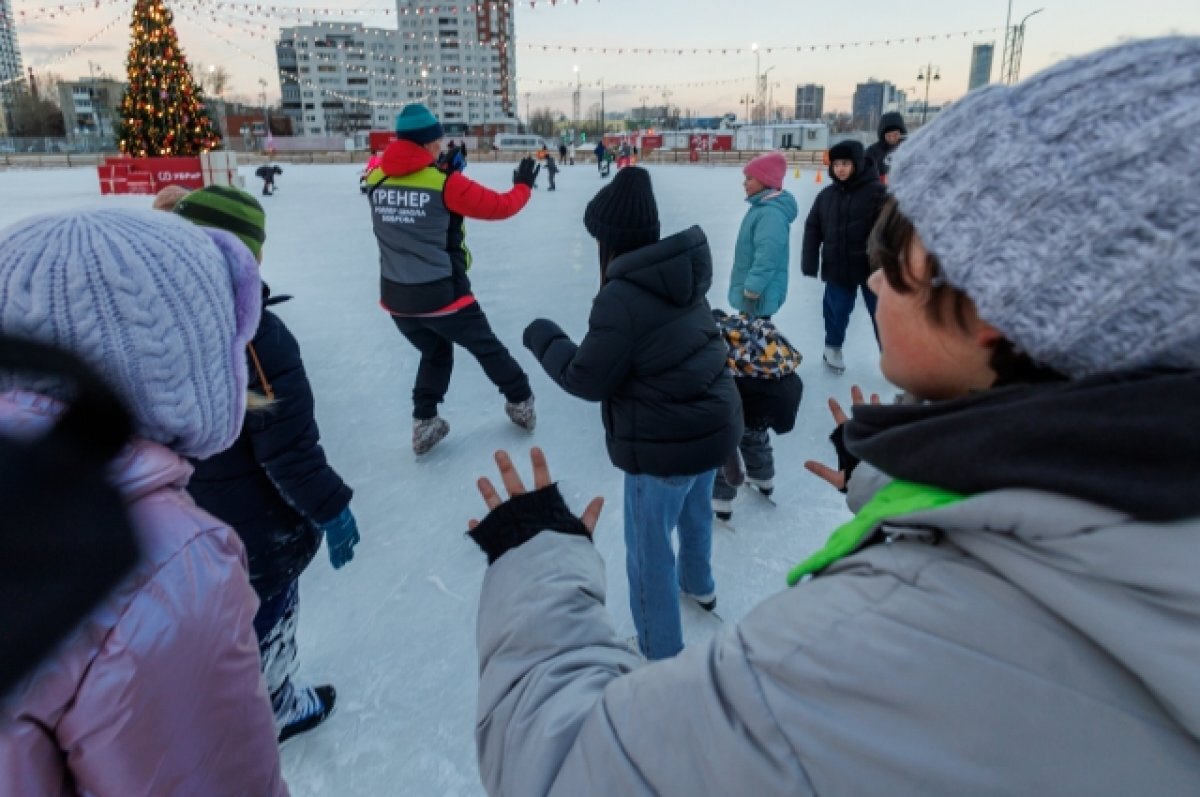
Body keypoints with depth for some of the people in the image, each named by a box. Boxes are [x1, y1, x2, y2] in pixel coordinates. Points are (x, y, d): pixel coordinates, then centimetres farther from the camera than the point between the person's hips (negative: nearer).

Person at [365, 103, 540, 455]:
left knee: (435, 353, 27)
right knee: (487, 348, 18)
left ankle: (424, 423, 22)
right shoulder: (445, 183, -15)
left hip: (397, 299, 5)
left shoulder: (376, 179, 0)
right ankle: (521, 404, 33)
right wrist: (523, 186, 11)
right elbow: (499, 206, -7)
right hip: (443, 296, -5)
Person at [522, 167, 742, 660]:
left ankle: (662, 655, 26)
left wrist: (544, 337, -2)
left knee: (649, 552, 10)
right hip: (714, 425, 9)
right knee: (695, 511, 33)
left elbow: (586, 379, -17)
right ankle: (698, 585, 59)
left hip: (664, 446, -9)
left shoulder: (621, 297, -26)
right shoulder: (682, 275, 0)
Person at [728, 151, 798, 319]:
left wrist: (752, 289, -27)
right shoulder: (762, 206, 10)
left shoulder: (771, 213, -23)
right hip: (751, 289, 10)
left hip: (759, 295, -10)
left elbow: (767, 257, -29)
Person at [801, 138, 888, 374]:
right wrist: (809, 263, 1)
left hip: (872, 267, -3)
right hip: (837, 268, 3)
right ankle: (832, 348, 39)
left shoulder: (876, 191, -12)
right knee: (836, 311, 16)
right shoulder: (826, 194, 3)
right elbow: (812, 229, 6)